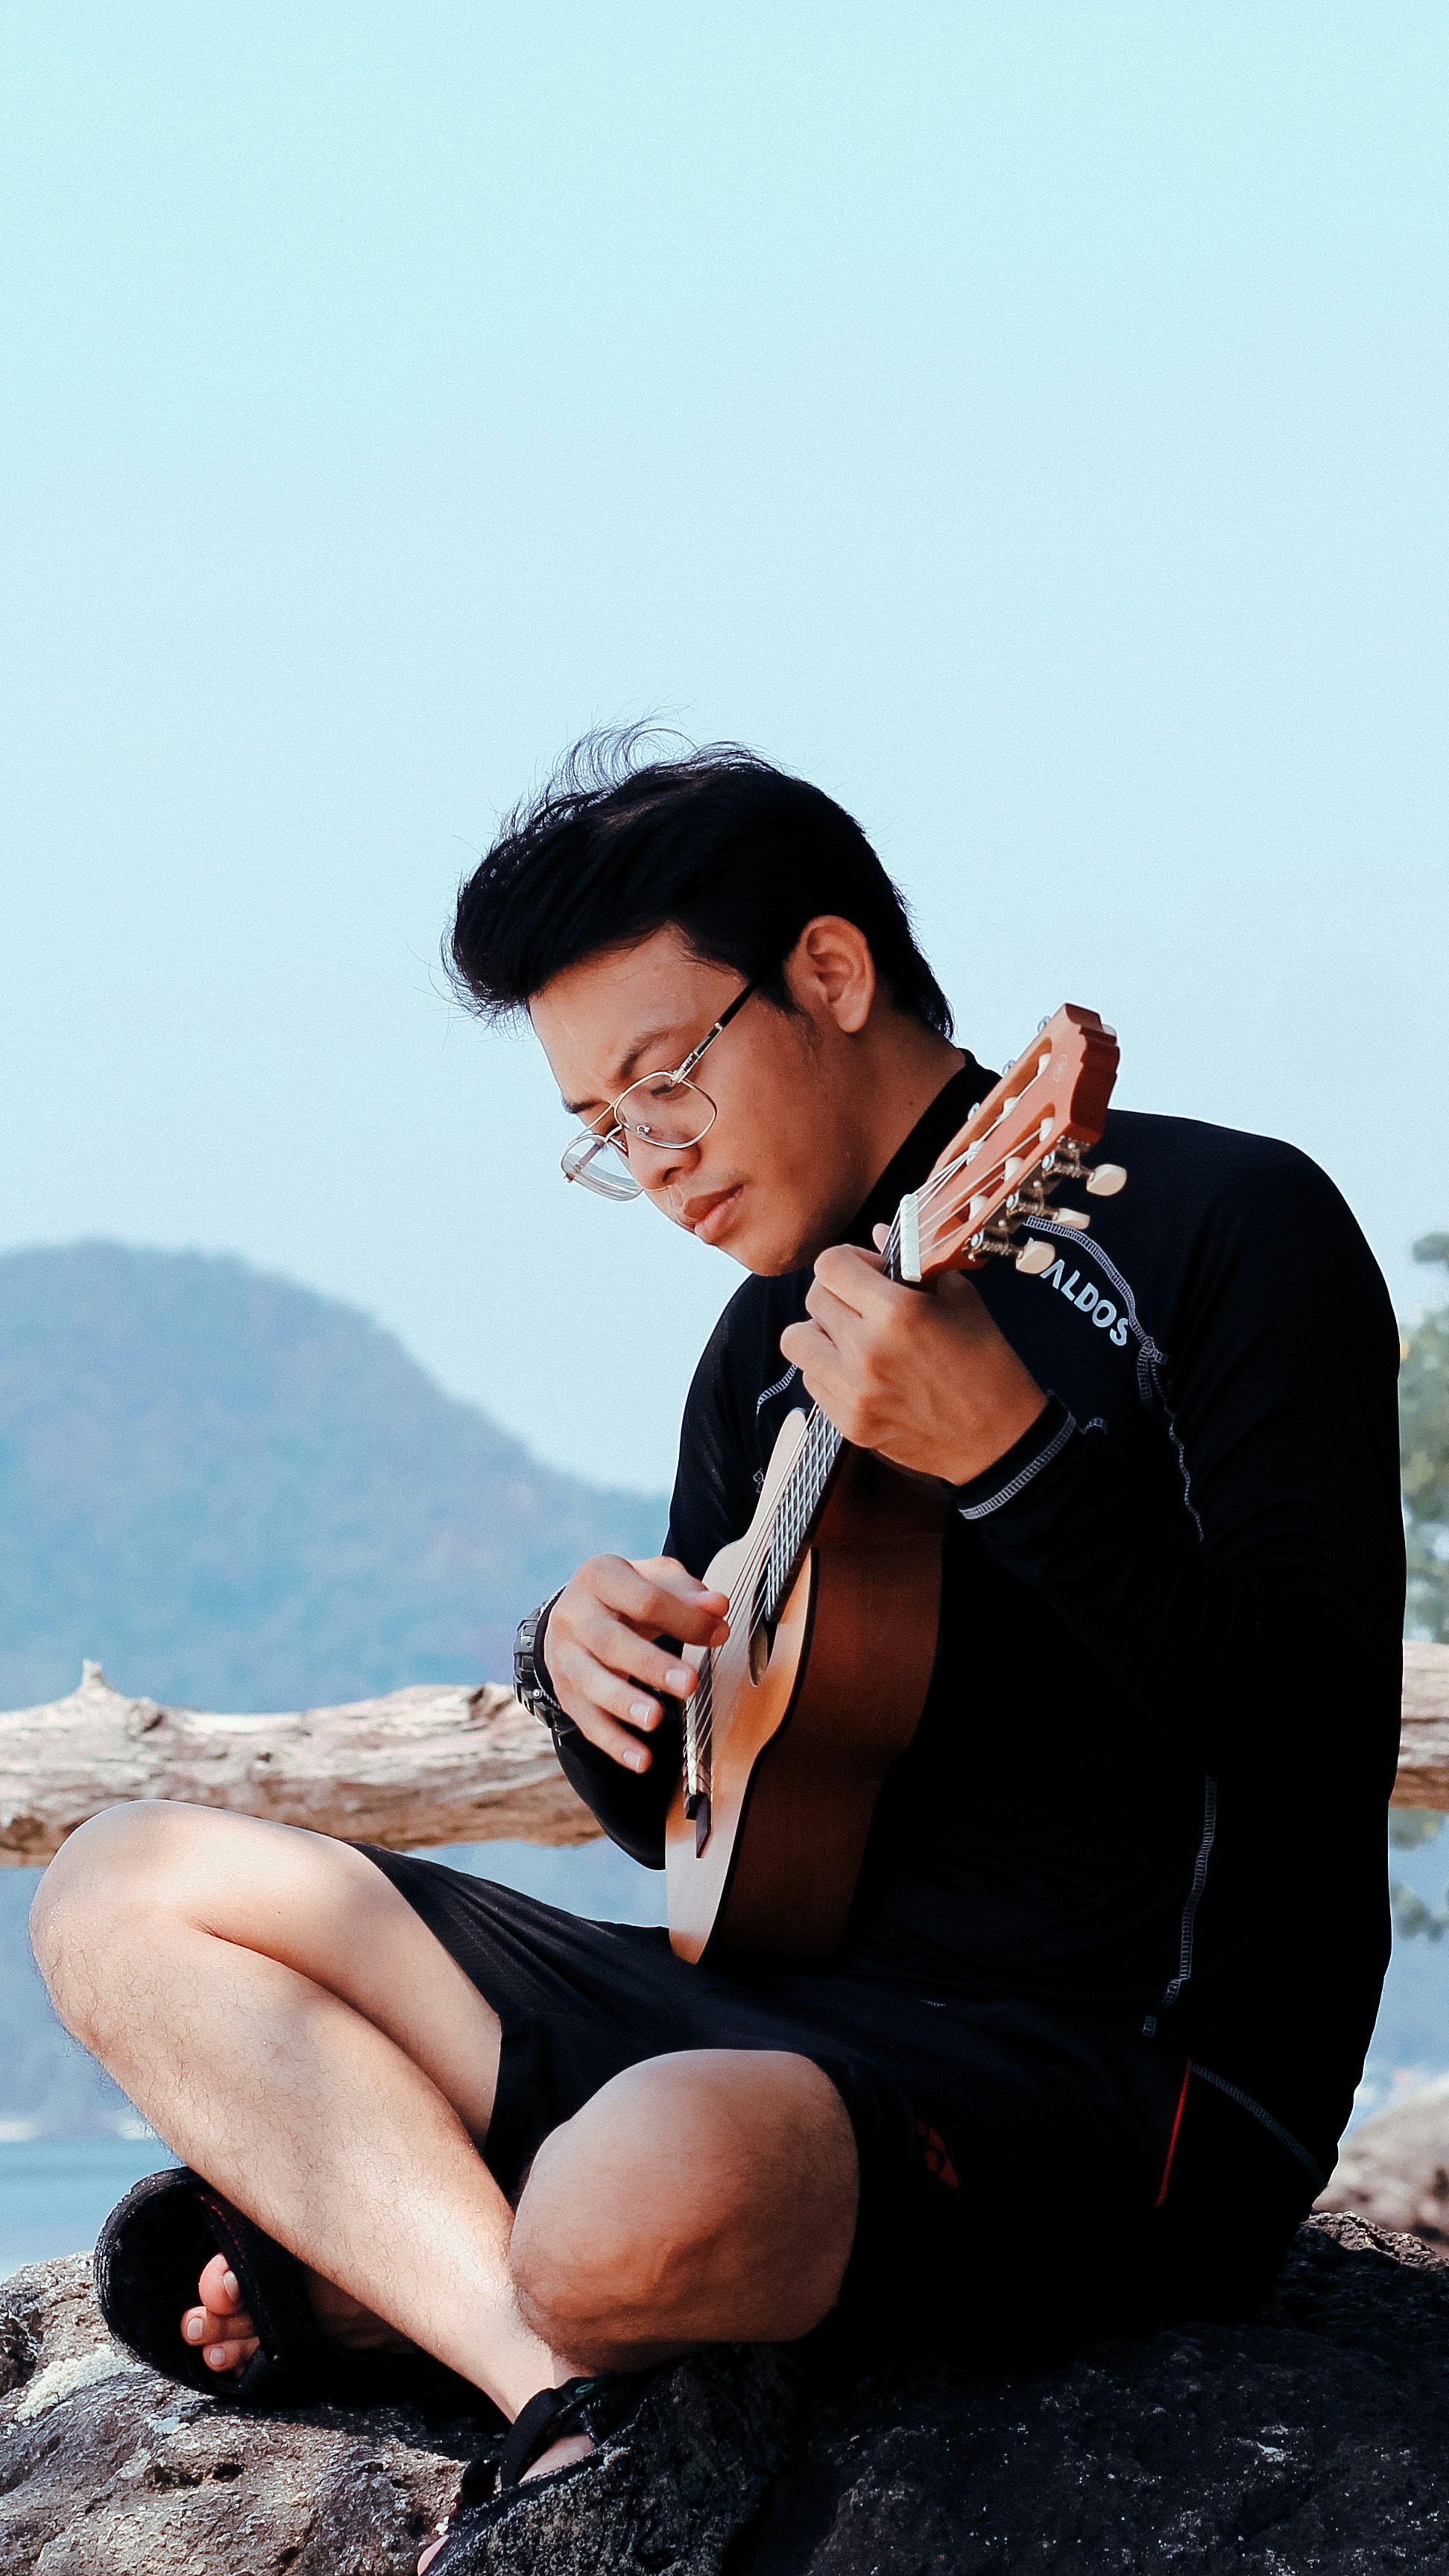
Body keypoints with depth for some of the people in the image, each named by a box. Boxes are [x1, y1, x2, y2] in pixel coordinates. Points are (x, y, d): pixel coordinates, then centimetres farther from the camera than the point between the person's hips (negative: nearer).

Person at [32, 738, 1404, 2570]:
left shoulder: (1219, 1227, -6)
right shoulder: (775, 1337, 17)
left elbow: (1324, 1748, -17)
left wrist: (1017, 1458, -28)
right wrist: (591, 1675, 0)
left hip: (1130, 2062, -8)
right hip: (789, 2008, 9)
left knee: (646, 2198, -41)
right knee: (126, 1896, 3)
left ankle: (377, 2257, -3)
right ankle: (574, 2390, -16)